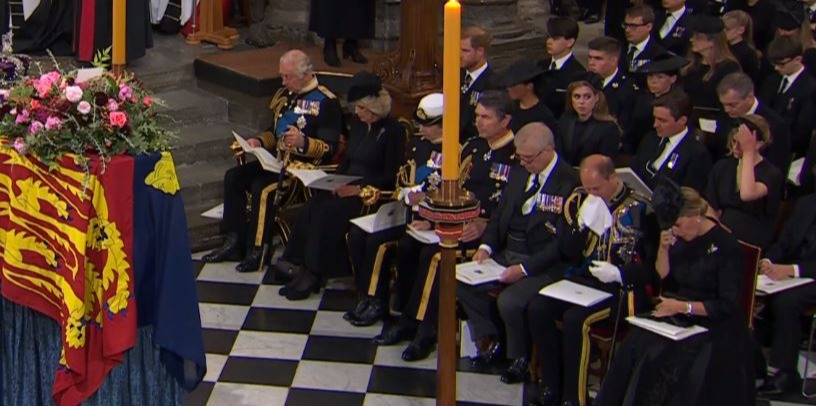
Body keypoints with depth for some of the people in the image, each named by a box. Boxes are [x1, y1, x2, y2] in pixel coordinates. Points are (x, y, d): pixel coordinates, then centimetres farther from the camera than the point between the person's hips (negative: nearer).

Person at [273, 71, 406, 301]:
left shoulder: (393, 131, -9)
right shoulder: (358, 125, 14)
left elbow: (391, 176, -12)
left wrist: (359, 188, -21)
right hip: (347, 188, 7)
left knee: (327, 213, -29)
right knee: (310, 209, -21)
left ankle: (314, 273, -22)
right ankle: (298, 265, -21)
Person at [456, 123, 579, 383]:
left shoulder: (570, 182, -17)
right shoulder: (519, 172, 9)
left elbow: (563, 243, -19)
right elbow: (499, 213, 17)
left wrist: (525, 269, -21)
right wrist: (486, 246, -2)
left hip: (544, 264, -8)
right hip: (506, 253, 8)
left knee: (509, 301, -29)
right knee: (462, 281, -9)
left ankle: (521, 357, -1)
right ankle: (491, 339, 10)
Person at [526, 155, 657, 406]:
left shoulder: (640, 208, -10)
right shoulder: (580, 200, 7)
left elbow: (654, 264, -9)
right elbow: (567, 251, 7)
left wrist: (619, 273, -21)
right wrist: (583, 223, -9)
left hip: (621, 288, -6)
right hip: (582, 279, 6)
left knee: (575, 318, -29)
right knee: (537, 308, -17)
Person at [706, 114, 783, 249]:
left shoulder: (772, 174, -5)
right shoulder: (721, 167, 11)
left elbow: (747, 194, -25)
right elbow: (711, 209, 12)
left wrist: (748, 153, -18)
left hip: (752, 246, -4)